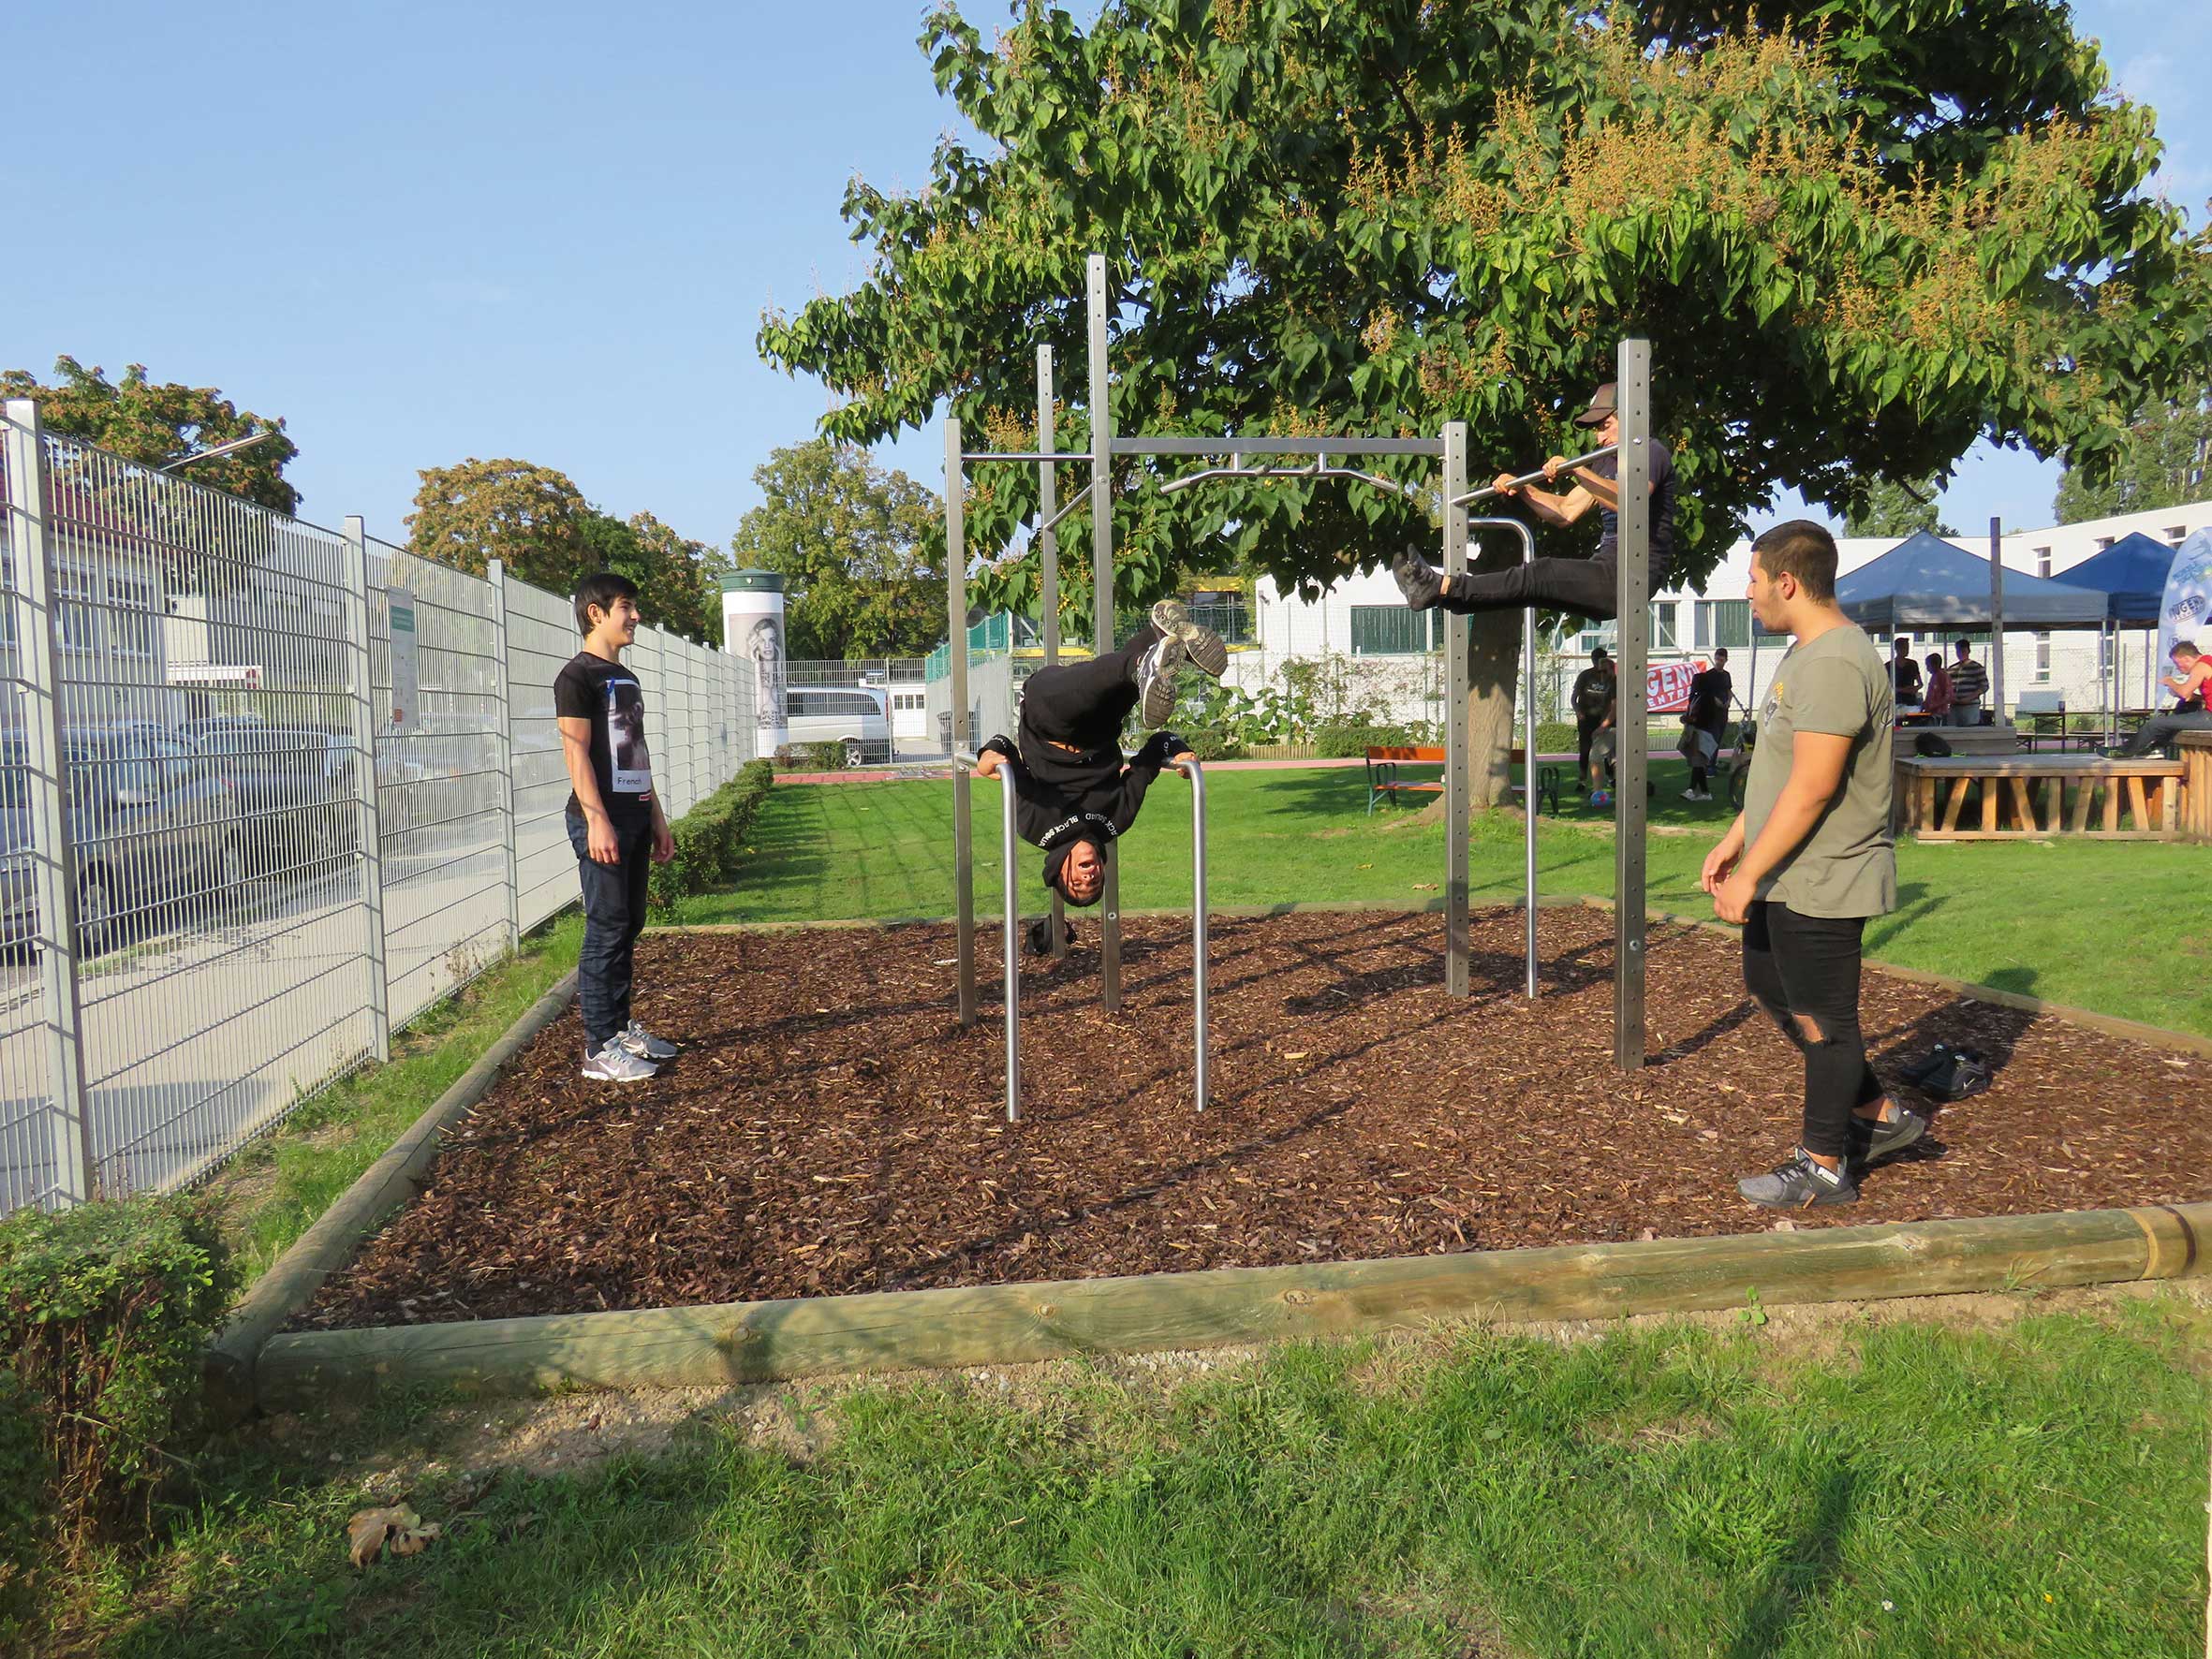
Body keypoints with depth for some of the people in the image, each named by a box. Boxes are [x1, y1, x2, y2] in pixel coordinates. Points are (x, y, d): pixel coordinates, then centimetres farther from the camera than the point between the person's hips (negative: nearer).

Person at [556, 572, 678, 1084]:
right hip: (601, 821, -9)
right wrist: (597, 820, -22)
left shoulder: (626, 678, 19)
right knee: (606, 930, -8)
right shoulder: (577, 676, -7)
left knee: (628, 927, 12)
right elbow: (576, 752, -15)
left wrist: (657, 820, 19)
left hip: (634, 819, 9)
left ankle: (621, 1027, 22)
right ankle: (600, 1049, -4)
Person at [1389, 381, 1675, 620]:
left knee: (1540, 575, -24)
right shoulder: (1606, 462, 25)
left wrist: (1577, 470, -34)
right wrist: (1522, 489, 7)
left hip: (1631, 577, -9)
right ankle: (1435, 590, -16)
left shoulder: (1651, 452, -4)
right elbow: (1566, 512, 20)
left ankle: (1441, 587, -31)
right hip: (1606, 569, 9)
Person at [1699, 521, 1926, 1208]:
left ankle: (1823, 1169, 18)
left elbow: (1811, 789, -26)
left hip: (1822, 883, -11)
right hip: (1788, 877, 11)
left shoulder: (1835, 664, -23)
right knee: (1769, 989, 22)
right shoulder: (1805, 653, 12)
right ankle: (1878, 1115, 34)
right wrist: (1734, 841, 17)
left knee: (1821, 1019, 3)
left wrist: (1749, 875, -23)